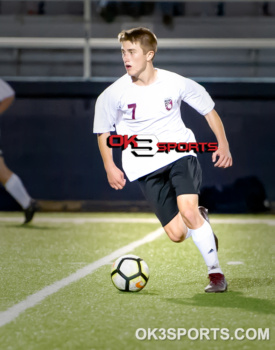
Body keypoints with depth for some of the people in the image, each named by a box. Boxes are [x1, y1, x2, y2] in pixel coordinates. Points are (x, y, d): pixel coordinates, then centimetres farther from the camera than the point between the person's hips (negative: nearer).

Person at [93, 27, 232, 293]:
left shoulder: (176, 84, -6)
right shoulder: (114, 94, -6)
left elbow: (209, 110, 8)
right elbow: (103, 131, 9)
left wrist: (222, 144, -2)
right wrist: (110, 167, -1)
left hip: (180, 154, -1)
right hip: (146, 168, 1)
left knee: (187, 209, -27)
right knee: (177, 234, -8)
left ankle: (215, 273, -11)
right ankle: (200, 221, 31)